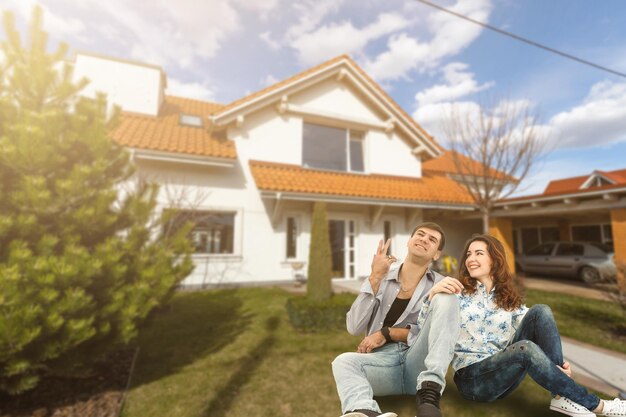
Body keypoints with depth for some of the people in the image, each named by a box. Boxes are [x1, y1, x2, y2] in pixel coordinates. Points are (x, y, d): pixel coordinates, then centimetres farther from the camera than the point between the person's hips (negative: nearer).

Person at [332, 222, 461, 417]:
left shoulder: (441, 284, 8)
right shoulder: (382, 279, 8)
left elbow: (442, 333, -3)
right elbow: (354, 327, -2)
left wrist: (387, 332, -9)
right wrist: (375, 278, -9)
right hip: (382, 361, 1)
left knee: (445, 298, -20)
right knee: (344, 361, -32)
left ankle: (429, 393, -28)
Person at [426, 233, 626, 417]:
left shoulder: (509, 299, 9)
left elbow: (529, 333, 2)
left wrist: (556, 363, -16)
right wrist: (433, 295, -32)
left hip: (505, 372, 5)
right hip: (472, 378, -4)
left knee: (540, 311, -13)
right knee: (525, 350, -34)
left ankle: (562, 396, -14)